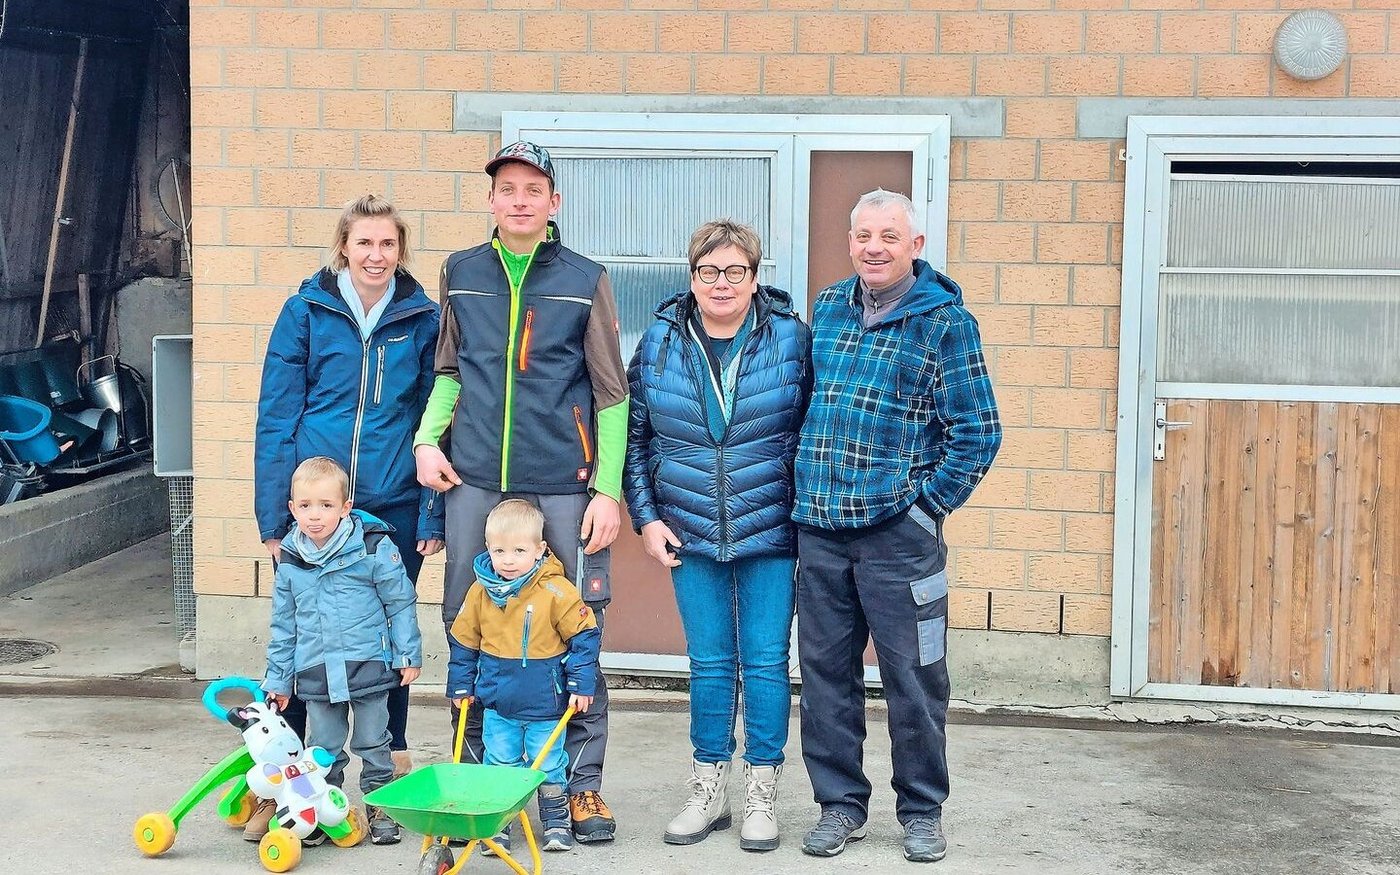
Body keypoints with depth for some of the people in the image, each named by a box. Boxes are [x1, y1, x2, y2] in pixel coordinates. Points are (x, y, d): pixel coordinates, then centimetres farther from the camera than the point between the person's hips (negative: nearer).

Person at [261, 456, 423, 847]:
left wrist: (409, 654, -1)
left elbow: (400, 604, -1)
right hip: (316, 671, 3)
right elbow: (283, 625, 11)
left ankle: (380, 808, 21)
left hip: (368, 665, -3)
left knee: (372, 743, 8)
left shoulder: (374, 548, -9)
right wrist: (278, 679, 12)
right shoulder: (291, 560, 2)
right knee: (323, 749, 11)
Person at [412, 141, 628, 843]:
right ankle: (471, 773, 20)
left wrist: (608, 489, -5)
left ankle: (582, 781, 12)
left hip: (564, 484, -2)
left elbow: (612, 393, 2)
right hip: (473, 479, 3)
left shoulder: (585, 281, 3)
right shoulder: (461, 275, 10)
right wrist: (427, 438, 4)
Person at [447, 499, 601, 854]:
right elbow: (462, 641, 9)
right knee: (499, 765, 9)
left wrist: (581, 684, -8)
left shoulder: (556, 591, -15)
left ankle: (556, 821, 26)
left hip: (545, 704, -2)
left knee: (548, 767, 10)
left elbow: (585, 635, -7)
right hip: (498, 705, 3)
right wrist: (460, 686, 12)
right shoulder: (481, 591, -4)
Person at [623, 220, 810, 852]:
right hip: (691, 536, 2)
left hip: (770, 533, -2)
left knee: (765, 660, 3)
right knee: (708, 662, 9)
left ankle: (762, 797, 14)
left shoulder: (790, 338, -4)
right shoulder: (660, 341, 2)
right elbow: (635, 435, 8)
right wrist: (646, 518, 2)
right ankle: (708, 792, 21)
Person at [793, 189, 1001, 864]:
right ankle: (840, 803, 22)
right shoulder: (827, 307, 11)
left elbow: (978, 432, -6)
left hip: (899, 535, -4)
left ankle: (921, 810, 19)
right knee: (825, 671, 9)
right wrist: (806, 489, 13)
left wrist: (926, 507, -8)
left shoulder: (945, 321, -4)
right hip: (818, 529, 4)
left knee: (913, 676, 3)